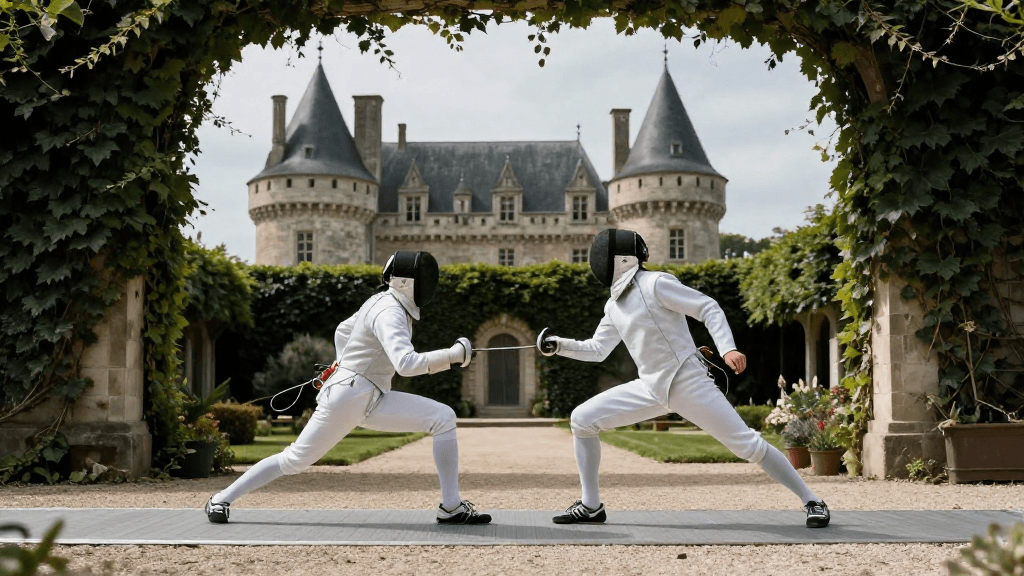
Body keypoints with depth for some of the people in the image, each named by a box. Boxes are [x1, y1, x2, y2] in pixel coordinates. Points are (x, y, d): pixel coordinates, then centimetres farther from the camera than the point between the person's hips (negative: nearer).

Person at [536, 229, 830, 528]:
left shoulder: (655, 283, -14)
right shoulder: (615, 304, 10)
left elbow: (709, 308, -15)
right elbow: (597, 350, 20)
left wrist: (728, 349, -29)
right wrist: (558, 345, 6)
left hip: (689, 383, -7)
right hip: (651, 388, 7)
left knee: (746, 444, -10)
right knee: (581, 419, -1)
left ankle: (811, 501, 6)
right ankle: (591, 506, 7)